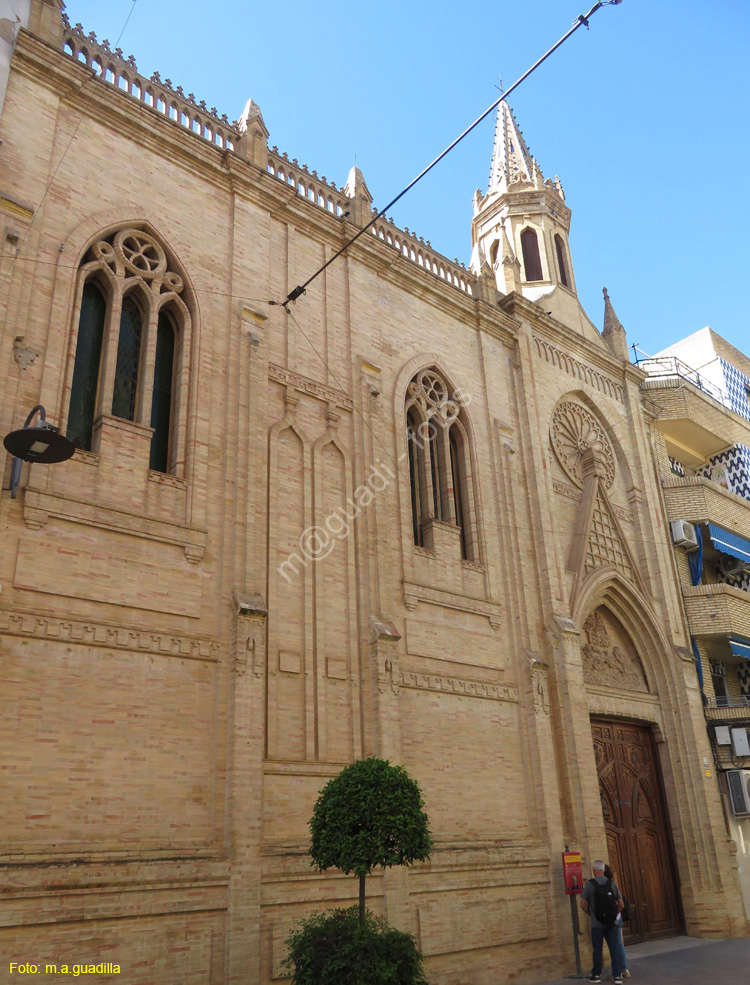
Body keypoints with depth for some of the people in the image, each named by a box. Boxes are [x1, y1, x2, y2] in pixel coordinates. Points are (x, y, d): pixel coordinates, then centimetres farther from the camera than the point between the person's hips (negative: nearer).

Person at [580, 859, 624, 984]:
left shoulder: (589, 884, -9)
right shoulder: (612, 883, -1)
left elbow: (583, 904, -7)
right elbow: (621, 904, 2)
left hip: (597, 923, -2)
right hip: (611, 922, 2)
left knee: (597, 949, 8)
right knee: (614, 948, 8)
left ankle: (596, 975, 18)